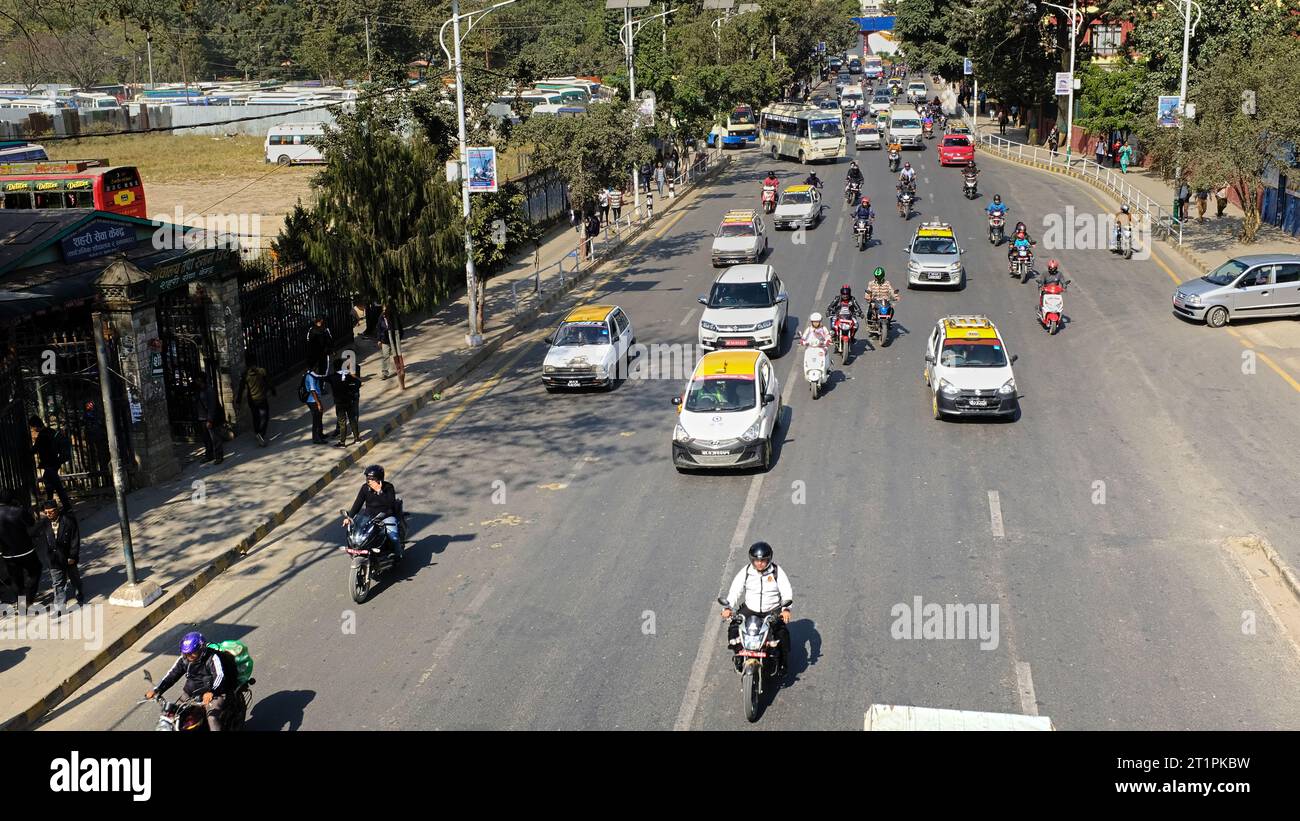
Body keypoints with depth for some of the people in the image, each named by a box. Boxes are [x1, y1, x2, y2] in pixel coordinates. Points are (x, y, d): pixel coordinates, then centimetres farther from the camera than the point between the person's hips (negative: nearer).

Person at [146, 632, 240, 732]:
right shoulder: (184, 660, 3)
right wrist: (156, 690, -13)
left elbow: (220, 676, -31)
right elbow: (172, 675, 1)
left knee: (212, 717, -31)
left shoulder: (212, 658, -18)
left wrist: (211, 691, -49)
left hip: (212, 695, -7)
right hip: (191, 695, 7)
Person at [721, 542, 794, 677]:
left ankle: (782, 665, -1)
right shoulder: (745, 572, -2)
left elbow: (787, 591, -12)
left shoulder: (777, 571, -6)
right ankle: (738, 656, 10)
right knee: (734, 629, -17)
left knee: (782, 632, -23)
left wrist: (786, 609, -30)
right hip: (750, 609, 2)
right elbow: (735, 589, -9)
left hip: (772, 611, -2)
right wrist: (728, 607, -25)